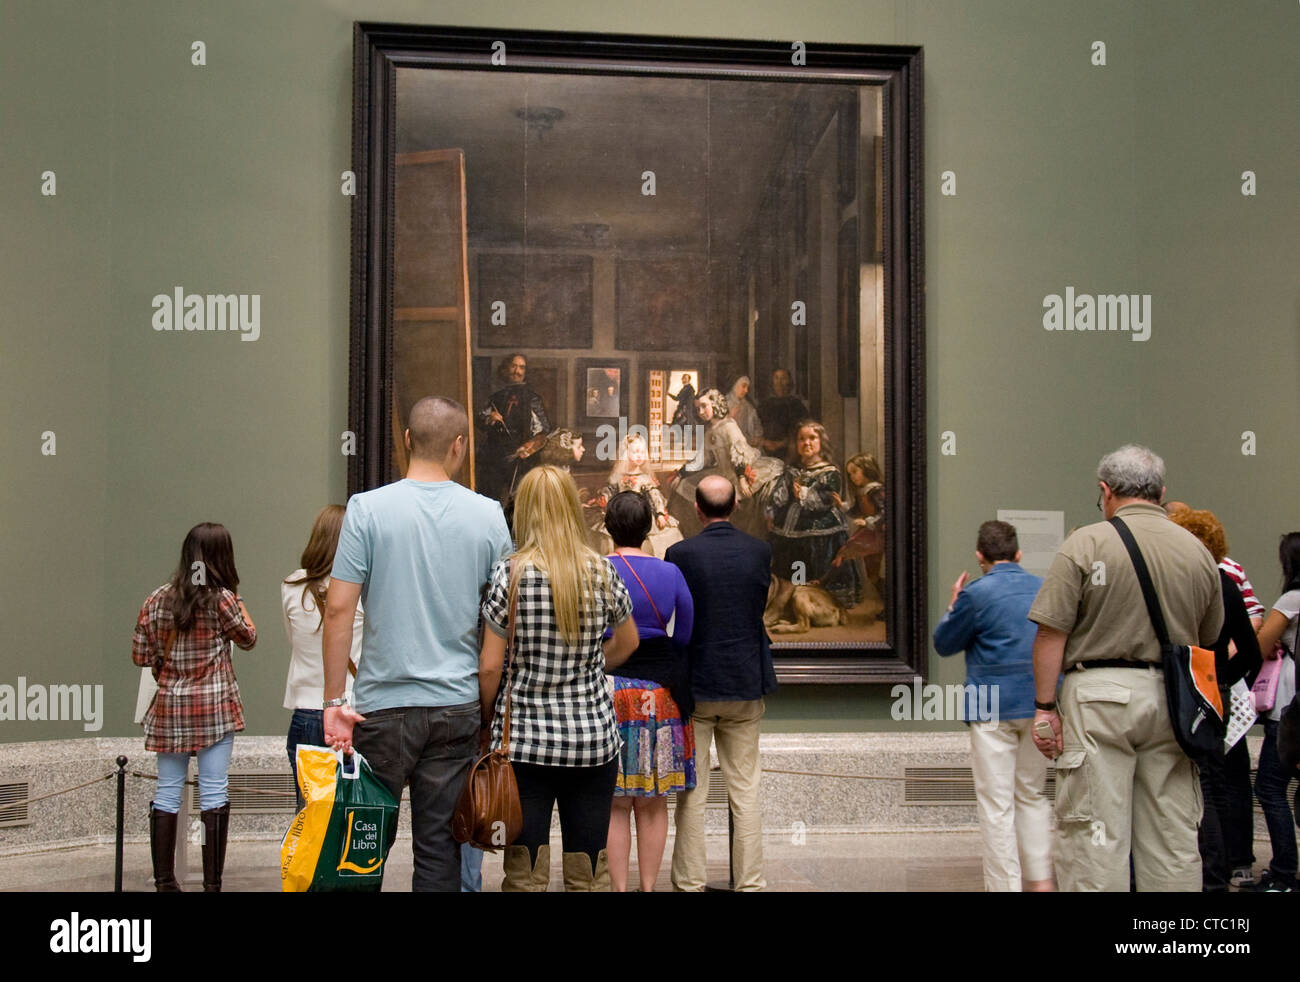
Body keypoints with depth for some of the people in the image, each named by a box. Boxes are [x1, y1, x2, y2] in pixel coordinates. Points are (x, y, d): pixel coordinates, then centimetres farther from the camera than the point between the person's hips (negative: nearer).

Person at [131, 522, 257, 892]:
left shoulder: (157, 600, 3)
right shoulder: (221, 599, -9)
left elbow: (140, 656, 7)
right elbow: (249, 638, 7)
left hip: (168, 706, 4)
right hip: (214, 705, -4)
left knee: (167, 793, 11)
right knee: (214, 794, 0)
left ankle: (164, 882, 15)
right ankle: (212, 883, 1)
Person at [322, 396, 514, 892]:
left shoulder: (367, 508, -5)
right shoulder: (488, 515, 1)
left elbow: (339, 609, -9)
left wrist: (334, 701, -4)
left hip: (385, 705, -1)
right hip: (458, 707, 2)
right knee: (440, 847, 7)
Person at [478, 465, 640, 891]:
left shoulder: (510, 574, -8)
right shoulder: (603, 572, 1)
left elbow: (490, 666, -7)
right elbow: (628, 642, 17)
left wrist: (488, 721, 7)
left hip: (525, 740, -2)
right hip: (594, 737, 2)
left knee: (524, 875, 5)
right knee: (590, 873, 10)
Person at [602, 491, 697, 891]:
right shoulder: (671, 573, 1)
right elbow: (684, 637, 5)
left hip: (608, 690, -2)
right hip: (659, 693, 2)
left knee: (614, 803, 5)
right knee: (653, 803, 11)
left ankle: (618, 886, 8)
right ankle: (648, 885, 17)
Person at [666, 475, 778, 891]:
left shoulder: (681, 554, -11)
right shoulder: (760, 551, -3)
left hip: (695, 684, -2)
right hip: (746, 684, 2)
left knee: (691, 794, 6)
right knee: (745, 790, 9)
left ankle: (689, 882, 11)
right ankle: (750, 880, 13)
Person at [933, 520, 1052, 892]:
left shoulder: (977, 593, -10)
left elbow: (943, 644, 1)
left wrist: (953, 606, 14)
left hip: (993, 708, -5)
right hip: (1039, 706, 6)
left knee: (997, 803, 1)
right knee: (1033, 795, 18)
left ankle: (1005, 883, 2)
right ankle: (1041, 879, 19)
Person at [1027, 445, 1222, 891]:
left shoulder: (1086, 543, -6)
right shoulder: (1197, 551, 9)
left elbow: (1051, 633, -11)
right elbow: (1208, 642, 17)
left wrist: (1045, 706, -6)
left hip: (1101, 693, -4)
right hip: (1171, 699, 5)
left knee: (1094, 832, -1)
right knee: (1173, 834, 11)